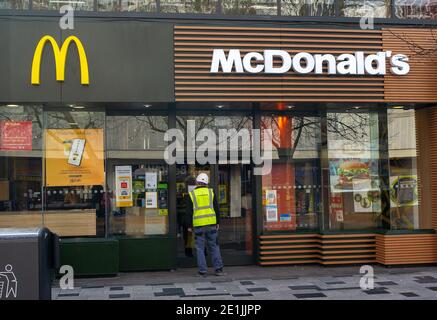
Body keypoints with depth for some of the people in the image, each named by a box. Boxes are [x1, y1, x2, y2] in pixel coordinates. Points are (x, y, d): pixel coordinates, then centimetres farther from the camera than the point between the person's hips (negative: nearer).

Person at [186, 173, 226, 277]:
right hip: (211, 223, 2)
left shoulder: (191, 194, 1)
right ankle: (218, 269, 7)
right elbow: (216, 209, 8)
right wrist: (217, 222, 15)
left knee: (200, 248, 4)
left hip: (198, 224, -2)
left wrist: (189, 226, 8)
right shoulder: (211, 192, 6)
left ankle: (202, 271, 3)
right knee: (214, 246, 9)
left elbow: (189, 212, 2)